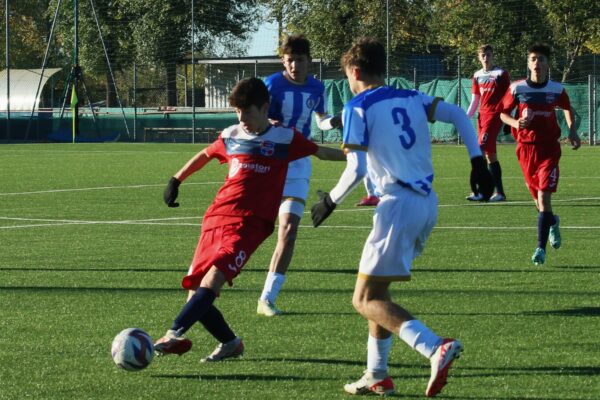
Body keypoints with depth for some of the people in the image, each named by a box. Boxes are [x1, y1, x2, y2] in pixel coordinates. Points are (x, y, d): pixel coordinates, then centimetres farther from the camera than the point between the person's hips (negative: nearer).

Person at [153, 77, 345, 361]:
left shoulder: (285, 139, 5)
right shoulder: (231, 137, 16)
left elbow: (322, 153, 16)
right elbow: (205, 155, 34)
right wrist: (176, 179, 33)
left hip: (249, 224, -5)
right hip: (217, 218, 5)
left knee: (212, 279, -25)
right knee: (196, 294, -3)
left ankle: (173, 335, -32)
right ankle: (230, 343, 15)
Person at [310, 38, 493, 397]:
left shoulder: (357, 108, -5)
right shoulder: (411, 99, 14)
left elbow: (356, 170, -13)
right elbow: (459, 115, 8)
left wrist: (331, 200, 1)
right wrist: (478, 162, 7)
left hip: (399, 204, -8)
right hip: (428, 203, 8)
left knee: (367, 300, -4)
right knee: (378, 289, 21)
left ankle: (435, 348, -25)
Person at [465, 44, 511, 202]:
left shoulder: (501, 74, -2)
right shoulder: (477, 76, 15)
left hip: (495, 115, -7)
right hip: (482, 116, 7)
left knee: (481, 150, -18)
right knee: (490, 154, 8)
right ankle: (499, 192, 14)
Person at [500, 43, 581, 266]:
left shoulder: (556, 89, -1)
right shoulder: (517, 88, -2)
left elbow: (567, 108, 19)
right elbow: (503, 112, 7)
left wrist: (571, 130, 6)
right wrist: (515, 123, -13)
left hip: (549, 148, -2)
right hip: (526, 147, 2)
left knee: (544, 197, -14)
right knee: (537, 199, 10)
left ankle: (541, 248, -13)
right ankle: (552, 222, 44)